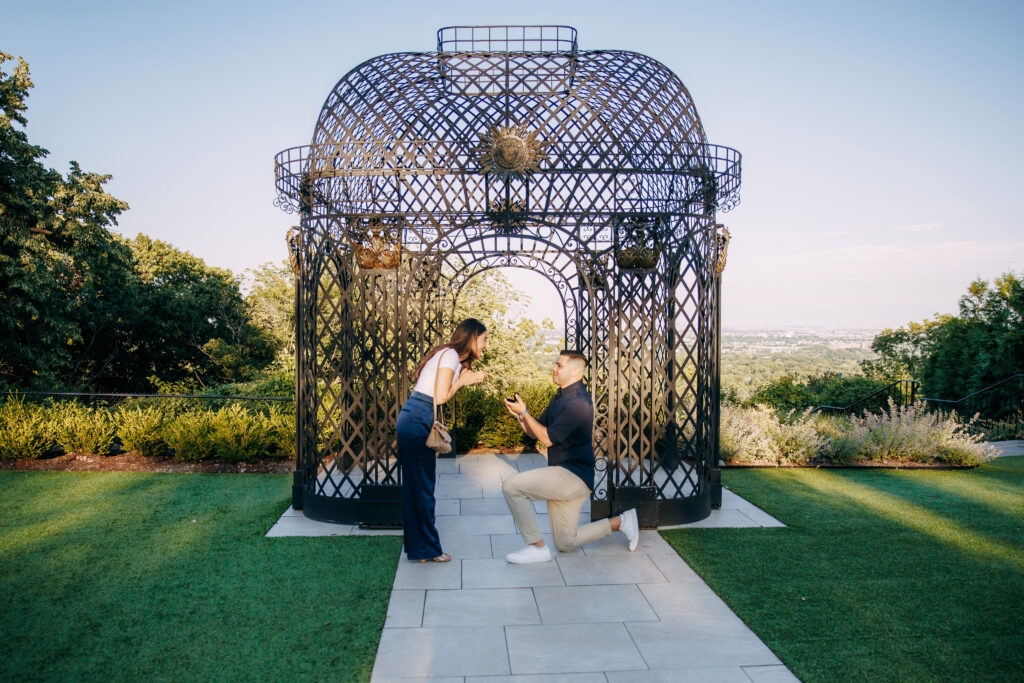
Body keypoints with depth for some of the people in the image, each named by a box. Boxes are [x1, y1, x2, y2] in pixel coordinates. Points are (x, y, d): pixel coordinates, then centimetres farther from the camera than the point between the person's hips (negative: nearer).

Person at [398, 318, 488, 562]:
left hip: (413, 420, 10)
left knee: (416, 485, 14)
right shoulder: (450, 355, -11)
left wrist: (463, 379, 12)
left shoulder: (451, 356, 18)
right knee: (422, 486, -1)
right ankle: (428, 549, 9)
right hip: (417, 422, -10)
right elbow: (440, 397, -16)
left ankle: (418, 546, 24)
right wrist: (462, 381, -2)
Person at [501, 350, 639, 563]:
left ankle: (537, 547, -7)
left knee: (511, 487, -17)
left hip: (573, 476, -10)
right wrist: (518, 415, -3)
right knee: (565, 544, 14)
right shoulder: (560, 398, 15)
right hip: (563, 477, 10)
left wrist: (524, 412, -13)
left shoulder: (577, 402, -18)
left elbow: (547, 438, -19)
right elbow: (535, 431, 15)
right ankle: (621, 522, 22)